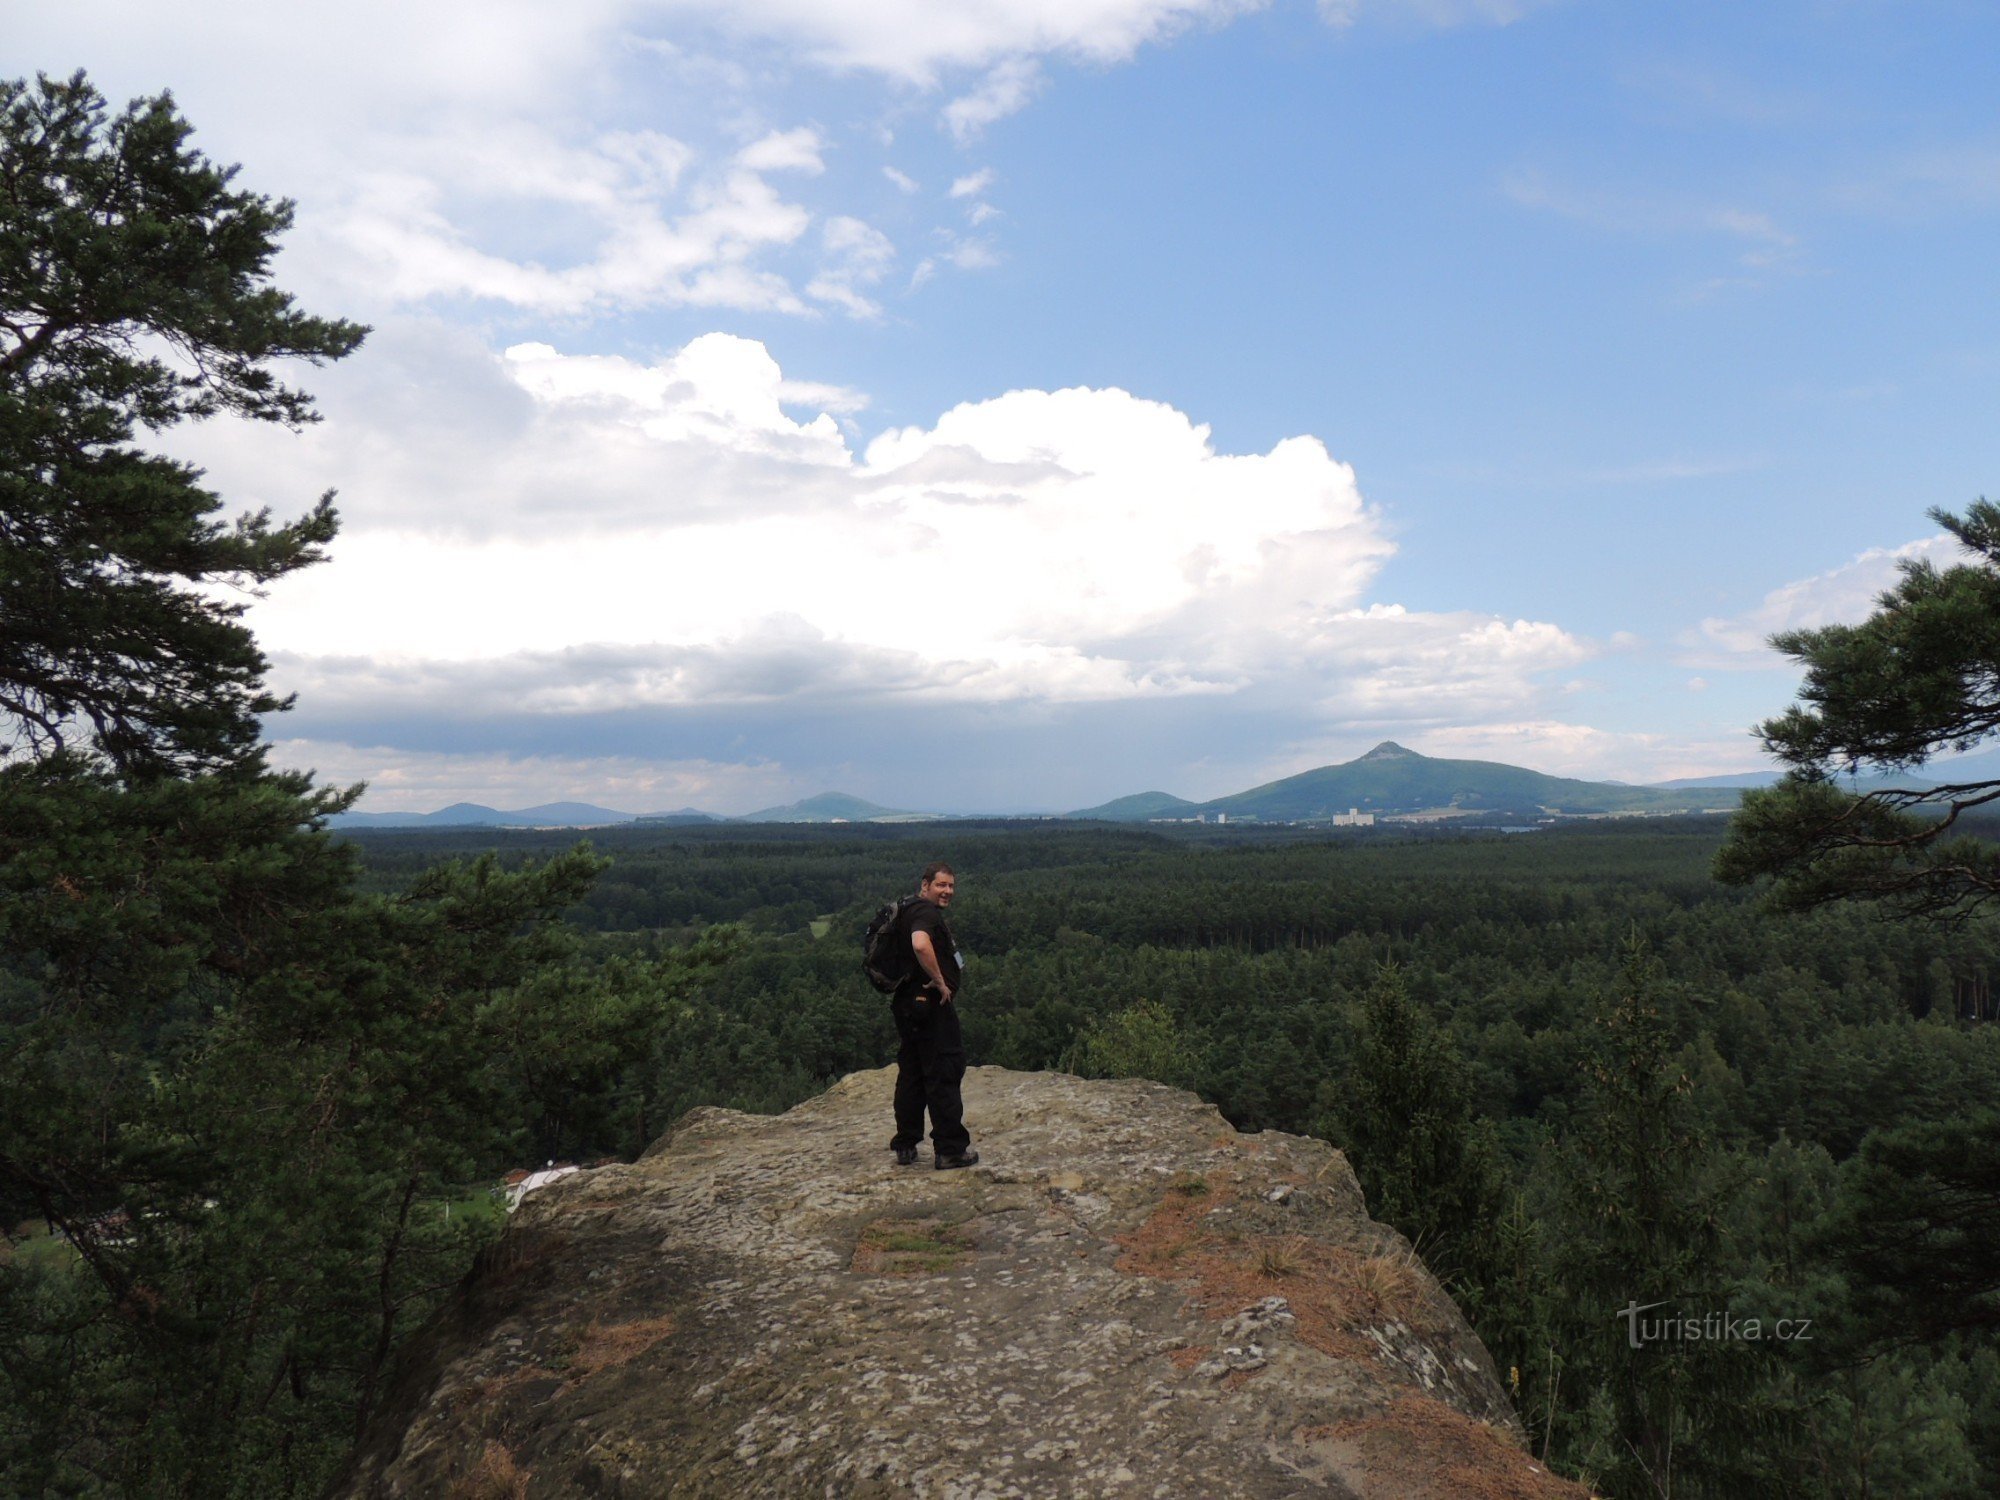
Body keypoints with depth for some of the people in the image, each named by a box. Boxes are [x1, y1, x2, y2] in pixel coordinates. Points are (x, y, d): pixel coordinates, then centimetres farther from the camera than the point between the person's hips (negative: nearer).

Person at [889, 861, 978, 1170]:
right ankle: (950, 1150, 3)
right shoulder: (927, 912, -15)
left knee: (911, 1074, 15)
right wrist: (940, 982, -23)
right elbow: (921, 945, -35)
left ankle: (905, 1147, 21)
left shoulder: (911, 911, 17)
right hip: (931, 1005, -10)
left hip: (907, 1003, 10)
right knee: (944, 1075, -3)